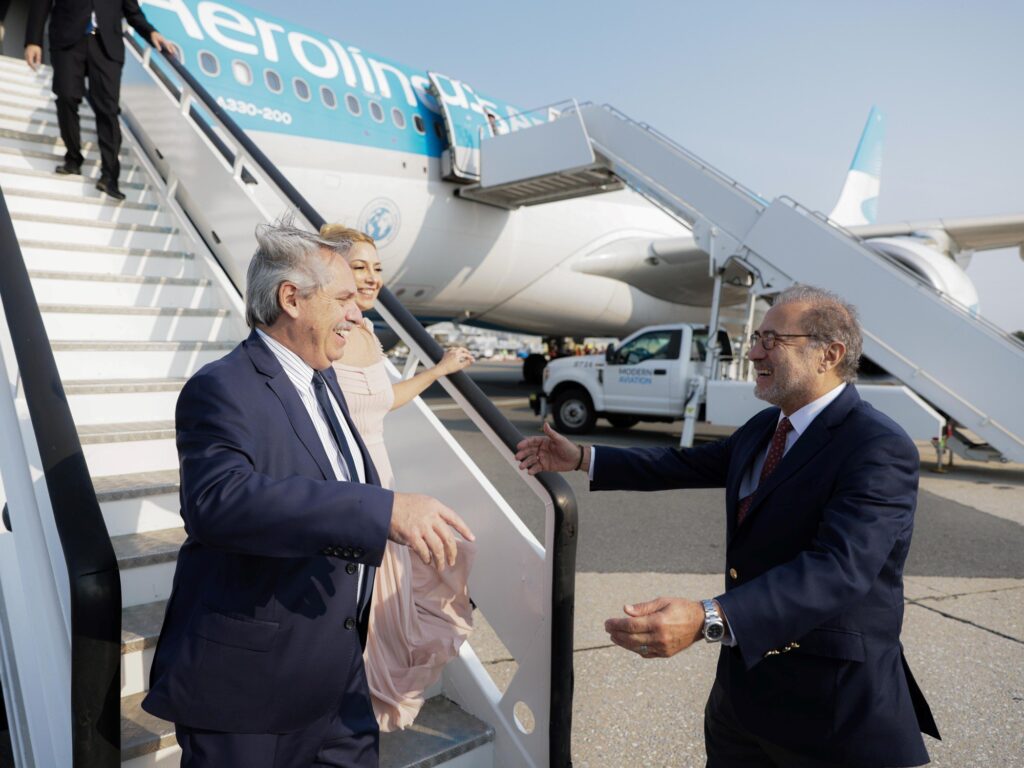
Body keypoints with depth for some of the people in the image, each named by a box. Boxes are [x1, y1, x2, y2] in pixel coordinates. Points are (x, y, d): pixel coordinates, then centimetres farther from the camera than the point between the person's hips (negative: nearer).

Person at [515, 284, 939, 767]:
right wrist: (581, 458, 10)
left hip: (833, 698, -7)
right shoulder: (764, 428, 5)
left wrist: (708, 619, -46)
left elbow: (839, 568, -34)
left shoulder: (882, 450, -22)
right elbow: (688, 465, 14)